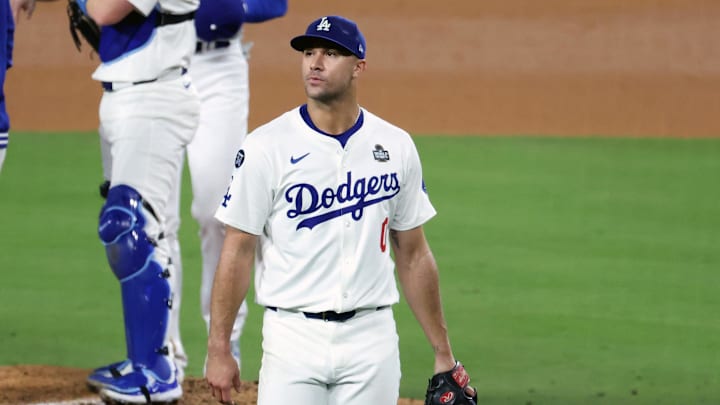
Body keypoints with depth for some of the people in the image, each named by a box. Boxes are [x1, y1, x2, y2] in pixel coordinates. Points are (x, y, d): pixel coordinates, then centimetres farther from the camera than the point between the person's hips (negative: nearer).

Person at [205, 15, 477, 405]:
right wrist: (219, 350, -8)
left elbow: (413, 254, 12)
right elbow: (237, 252, -3)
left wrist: (442, 351, 11)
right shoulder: (267, 147, -4)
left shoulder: (397, 147, 6)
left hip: (371, 338, 3)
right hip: (293, 339, -2)